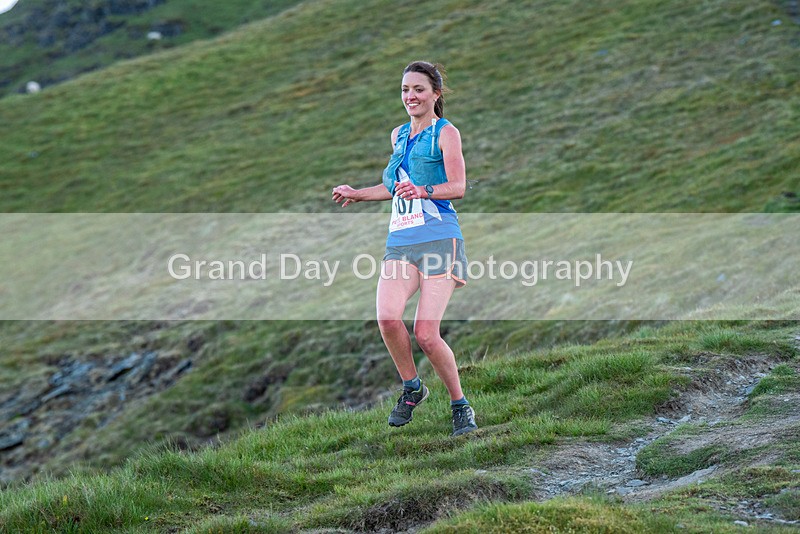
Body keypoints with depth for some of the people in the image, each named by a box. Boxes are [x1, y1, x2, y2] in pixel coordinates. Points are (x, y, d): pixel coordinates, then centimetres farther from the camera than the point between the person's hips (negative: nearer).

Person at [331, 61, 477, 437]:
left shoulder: (445, 133, 0)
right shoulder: (399, 135, 20)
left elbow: (458, 187, -10)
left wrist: (422, 190, -26)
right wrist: (359, 194, 31)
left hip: (439, 239, -5)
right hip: (400, 242, 5)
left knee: (426, 334, -14)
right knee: (387, 318, -19)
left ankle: (460, 405, 7)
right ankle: (412, 388, 5)